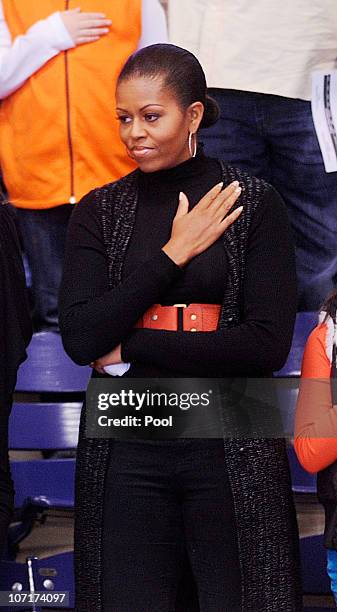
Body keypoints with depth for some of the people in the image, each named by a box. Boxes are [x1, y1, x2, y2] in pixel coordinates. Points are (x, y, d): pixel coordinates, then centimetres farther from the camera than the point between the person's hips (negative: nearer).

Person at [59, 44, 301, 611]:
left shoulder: (254, 204, -2)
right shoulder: (98, 211, 5)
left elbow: (268, 345, -11)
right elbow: (80, 339, -7)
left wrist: (130, 350, -9)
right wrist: (174, 253, -9)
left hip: (231, 447, -2)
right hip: (125, 448, 2)